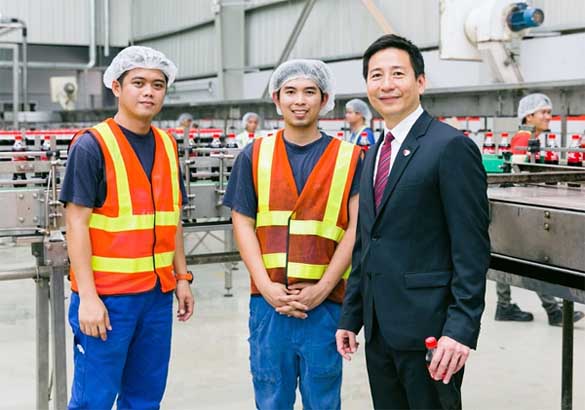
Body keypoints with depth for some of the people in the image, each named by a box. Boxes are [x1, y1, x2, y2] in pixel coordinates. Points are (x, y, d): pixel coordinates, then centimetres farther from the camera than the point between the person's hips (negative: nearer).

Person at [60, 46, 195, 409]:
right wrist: (87, 296, -16)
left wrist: (182, 277, 13)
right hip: (106, 296, -6)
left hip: (158, 293, 6)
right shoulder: (92, 144, -9)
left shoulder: (167, 145, 10)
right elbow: (77, 223, -11)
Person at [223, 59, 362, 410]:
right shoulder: (255, 155, 6)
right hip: (268, 298, 1)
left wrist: (322, 288, -11)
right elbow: (243, 223, 3)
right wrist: (267, 287, -8)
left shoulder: (350, 158, 2)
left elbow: (355, 229, -2)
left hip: (325, 300, -1)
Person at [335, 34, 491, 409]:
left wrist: (461, 329, -19)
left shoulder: (451, 146, -11)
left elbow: (472, 249, -14)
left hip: (428, 327, -7)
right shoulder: (375, 154, 14)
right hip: (379, 328, 7)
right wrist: (351, 317, 15)